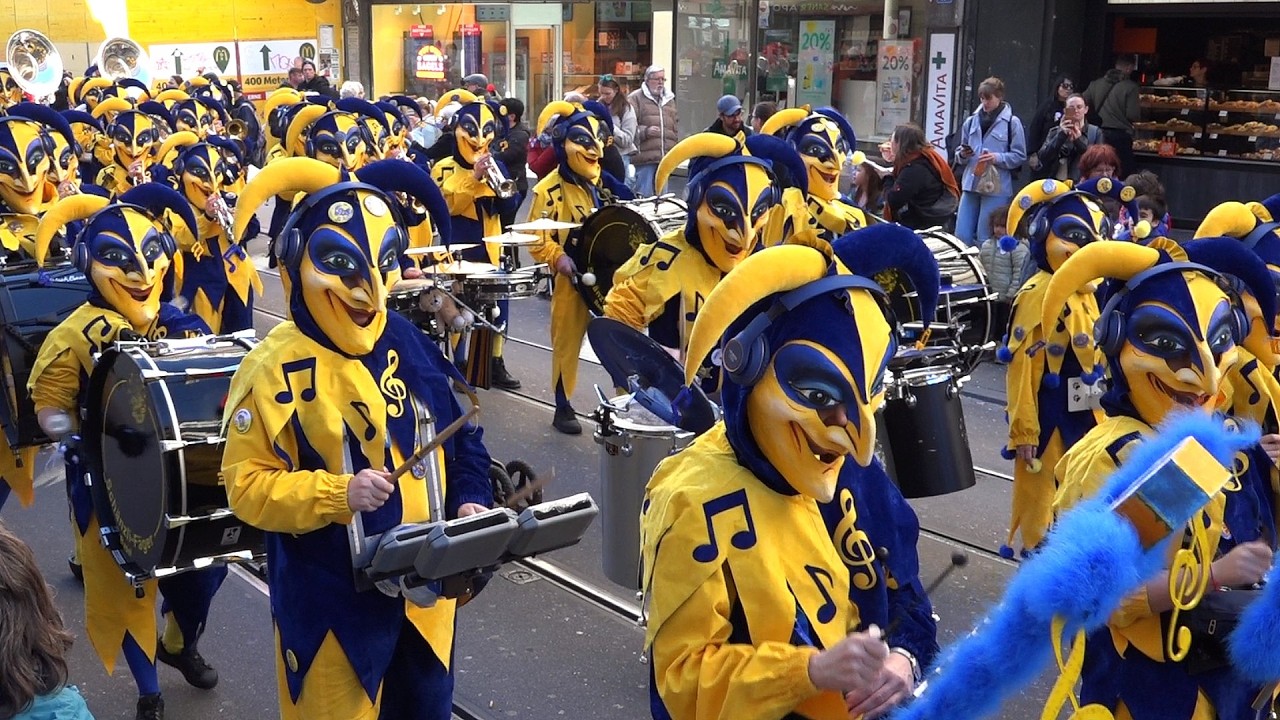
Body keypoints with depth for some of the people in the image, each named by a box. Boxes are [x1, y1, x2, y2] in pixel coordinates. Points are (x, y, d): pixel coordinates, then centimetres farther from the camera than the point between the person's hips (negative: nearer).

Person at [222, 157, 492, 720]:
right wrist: (339, 493, -25)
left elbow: (461, 433, 10)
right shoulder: (275, 367, -14)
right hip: (334, 601, -5)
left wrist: (472, 502, -6)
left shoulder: (410, 342, 1)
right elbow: (247, 485, -13)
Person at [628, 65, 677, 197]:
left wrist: (673, 148, 18)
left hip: (665, 158, 6)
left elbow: (675, 125, 26)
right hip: (644, 157, -6)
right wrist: (645, 131, -22)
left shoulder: (669, 99, 20)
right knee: (643, 196, -8)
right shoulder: (635, 98, -1)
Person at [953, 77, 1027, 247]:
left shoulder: (1012, 122, -4)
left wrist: (998, 158, -17)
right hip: (970, 184, 4)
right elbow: (960, 153, 17)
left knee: (985, 239, 1)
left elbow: (1019, 156, -2)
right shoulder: (971, 121, 8)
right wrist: (963, 154, -5)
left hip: (996, 188, -4)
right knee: (962, 235, 4)